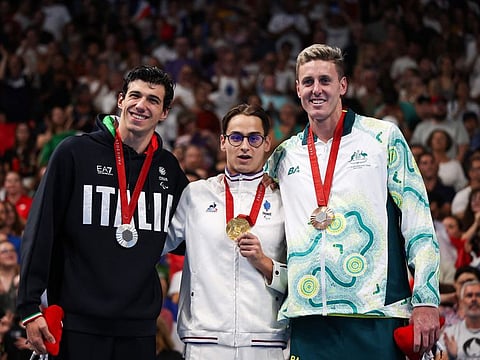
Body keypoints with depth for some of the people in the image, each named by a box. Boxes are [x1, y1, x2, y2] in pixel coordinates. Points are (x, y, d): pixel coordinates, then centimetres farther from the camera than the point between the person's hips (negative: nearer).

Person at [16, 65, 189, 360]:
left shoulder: (169, 168, 10)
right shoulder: (74, 153, -2)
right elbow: (40, 231, -5)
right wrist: (29, 306, -10)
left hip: (140, 327, 4)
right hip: (79, 325, -4)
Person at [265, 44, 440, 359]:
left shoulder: (383, 137, 4)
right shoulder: (285, 156, 14)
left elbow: (418, 221, 0)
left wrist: (426, 301, -8)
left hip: (375, 313, -3)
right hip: (307, 318, 3)